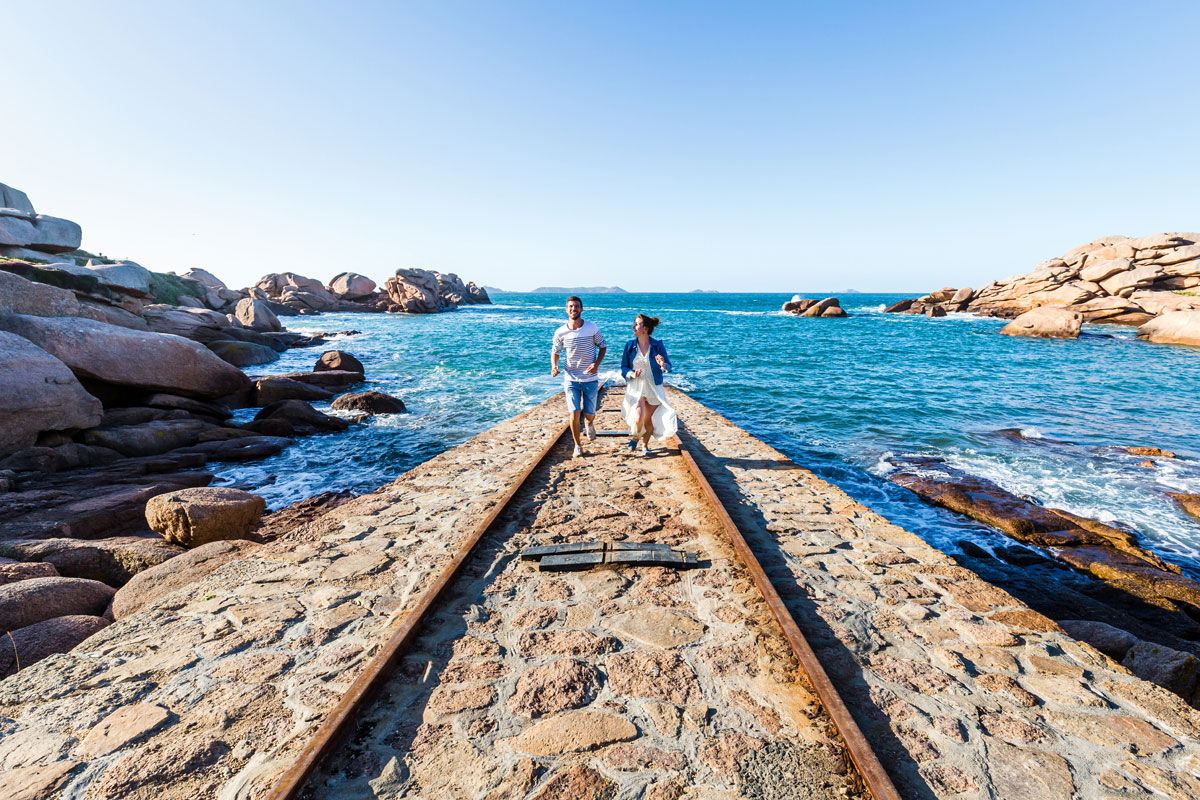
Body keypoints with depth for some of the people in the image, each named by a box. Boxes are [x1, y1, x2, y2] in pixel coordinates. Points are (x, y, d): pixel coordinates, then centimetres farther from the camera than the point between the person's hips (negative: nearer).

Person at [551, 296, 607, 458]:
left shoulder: (592, 327, -5)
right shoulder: (560, 332, -4)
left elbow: (603, 346, 6)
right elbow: (555, 351, 9)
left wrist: (597, 363, -10)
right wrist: (553, 366, -12)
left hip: (590, 379, 0)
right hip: (571, 379, 0)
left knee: (589, 414, 6)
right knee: (574, 414, -7)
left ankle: (589, 424, 46)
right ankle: (577, 446, 14)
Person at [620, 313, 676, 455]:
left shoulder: (658, 345, -6)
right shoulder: (630, 345, -2)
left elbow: (669, 367, -5)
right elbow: (623, 367, 2)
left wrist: (663, 365, -28)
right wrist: (631, 374, -18)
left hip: (653, 388, 0)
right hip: (635, 388, 0)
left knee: (649, 420, 7)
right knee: (638, 418, -16)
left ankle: (645, 445, 33)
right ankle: (635, 437, 18)